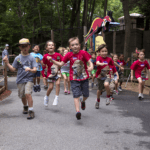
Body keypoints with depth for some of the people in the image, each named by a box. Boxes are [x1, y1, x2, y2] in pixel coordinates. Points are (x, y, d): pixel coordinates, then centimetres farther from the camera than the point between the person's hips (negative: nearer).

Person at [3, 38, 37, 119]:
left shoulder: (31, 58, -4)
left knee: (28, 93, -21)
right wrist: (7, 63, -8)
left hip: (29, 79, -3)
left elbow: (35, 70, -9)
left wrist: (30, 69, -31)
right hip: (20, 80, 3)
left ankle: (31, 111, -12)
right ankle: (25, 107, 42)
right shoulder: (17, 58, 2)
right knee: (22, 96, 13)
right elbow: (13, 69, 4)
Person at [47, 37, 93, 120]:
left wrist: (91, 67, -35)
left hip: (84, 78, 0)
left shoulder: (83, 53, -9)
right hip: (74, 79, 0)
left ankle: (83, 101, 46)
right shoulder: (69, 55, -3)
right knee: (76, 95, -11)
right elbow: (61, 64, 4)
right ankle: (78, 111, -16)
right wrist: (52, 60, -7)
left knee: (86, 95, 12)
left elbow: (90, 62, -13)